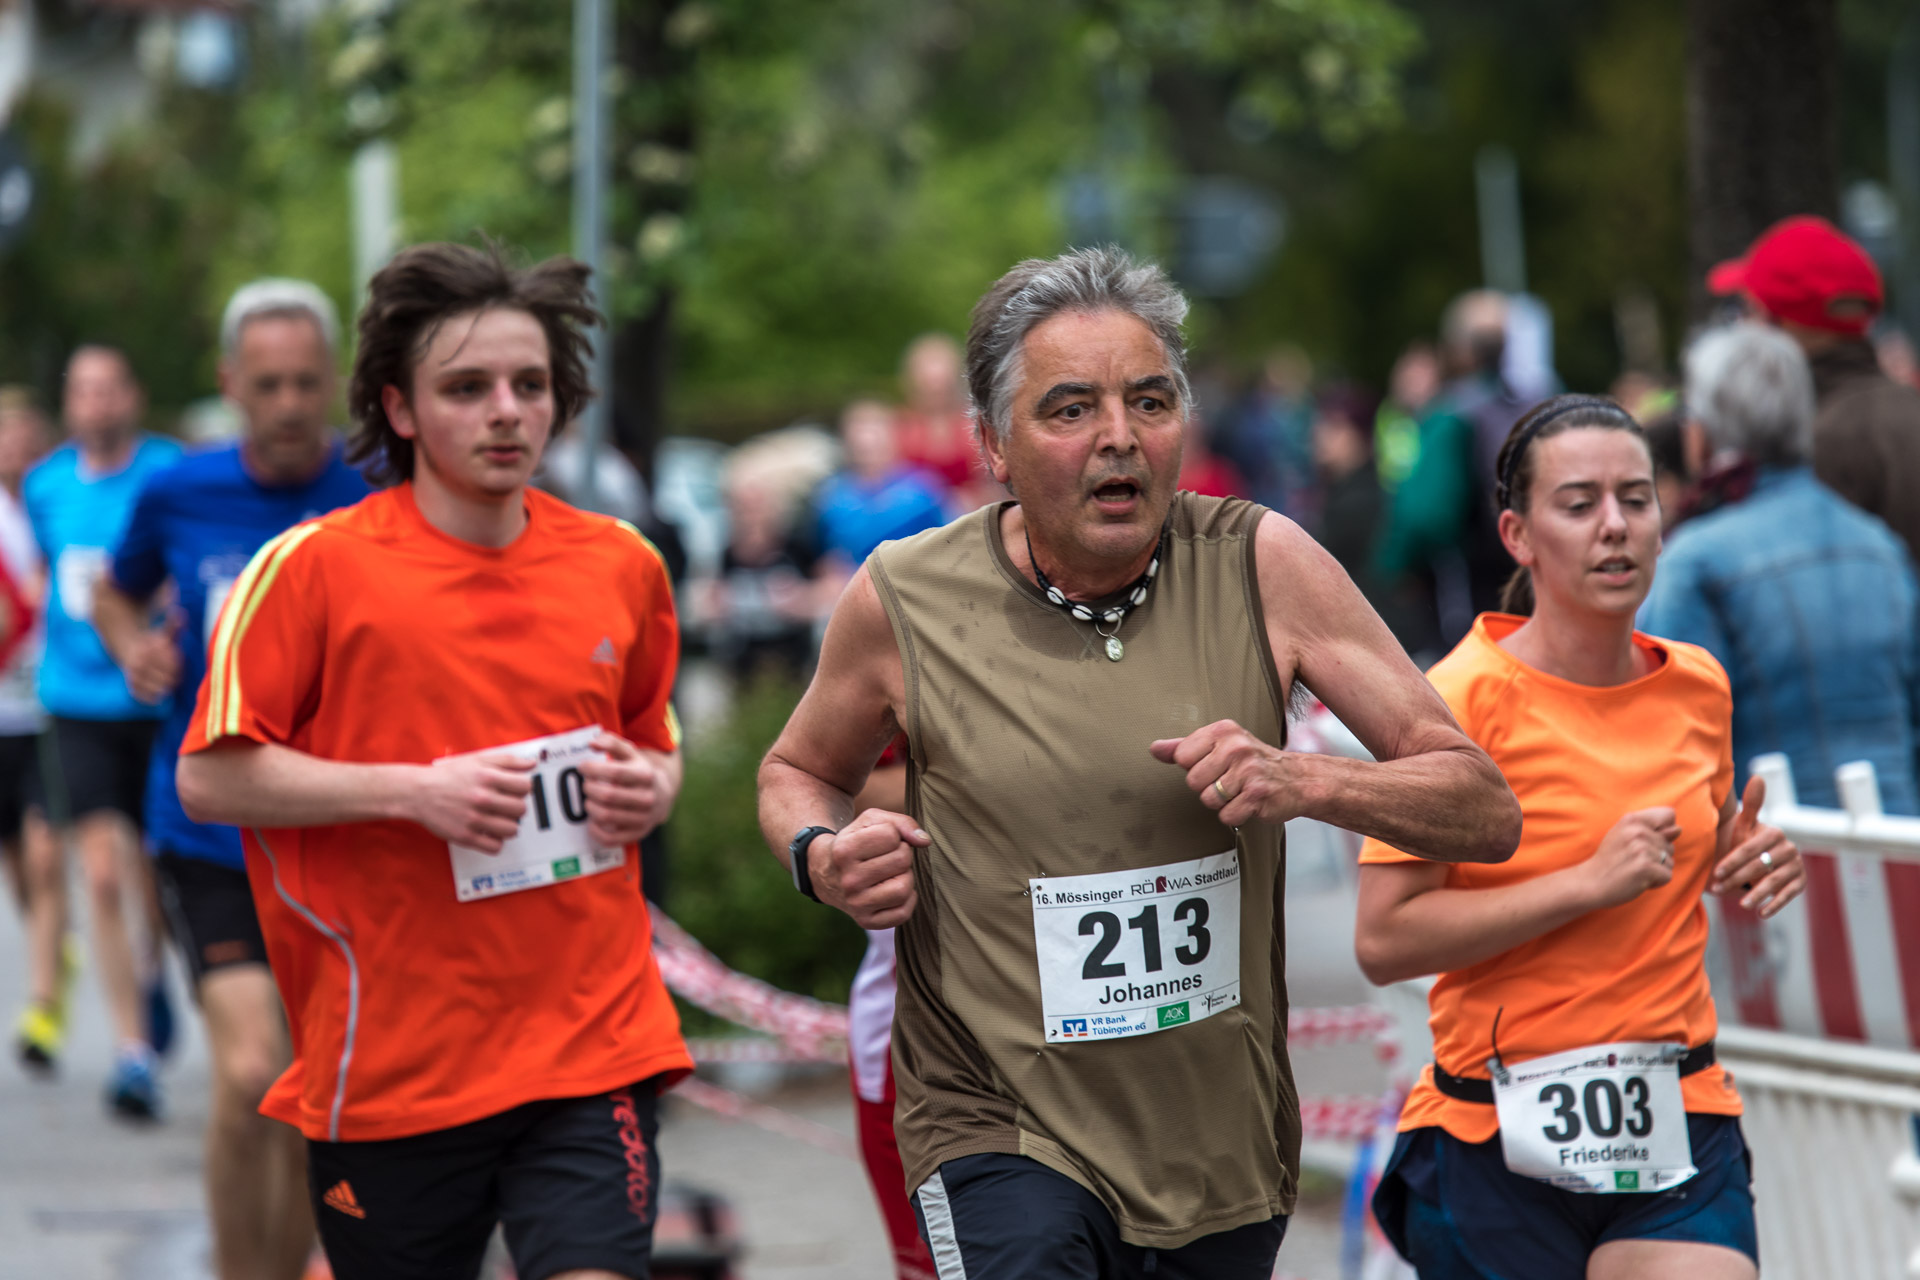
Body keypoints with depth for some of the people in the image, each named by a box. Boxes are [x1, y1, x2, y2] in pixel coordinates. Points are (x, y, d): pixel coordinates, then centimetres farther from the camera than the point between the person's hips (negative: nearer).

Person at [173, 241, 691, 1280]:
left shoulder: (621, 565, 8)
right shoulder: (313, 567, -5)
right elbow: (210, 778, -5)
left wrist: (649, 788, 0)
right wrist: (409, 790, -15)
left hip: (593, 1040, 2)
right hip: (392, 1064, -2)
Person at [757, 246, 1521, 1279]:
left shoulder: (1260, 566, -4)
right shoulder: (904, 601, -5)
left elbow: (1486, 815, -2)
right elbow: (798, 772, 16)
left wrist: (1304, 782, -20)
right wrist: (823, 860, -7)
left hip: (1224, 1148, 3)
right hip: (1000, 1132, -3)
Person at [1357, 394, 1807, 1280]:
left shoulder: (1699, 686, 7)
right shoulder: (1465, 698, -10)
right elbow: (1383, 941, -17)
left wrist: (1744, 864, 4)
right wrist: (1589, 882, -20)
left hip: (1680, 1133, 3)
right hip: (1498, 1141, -3)